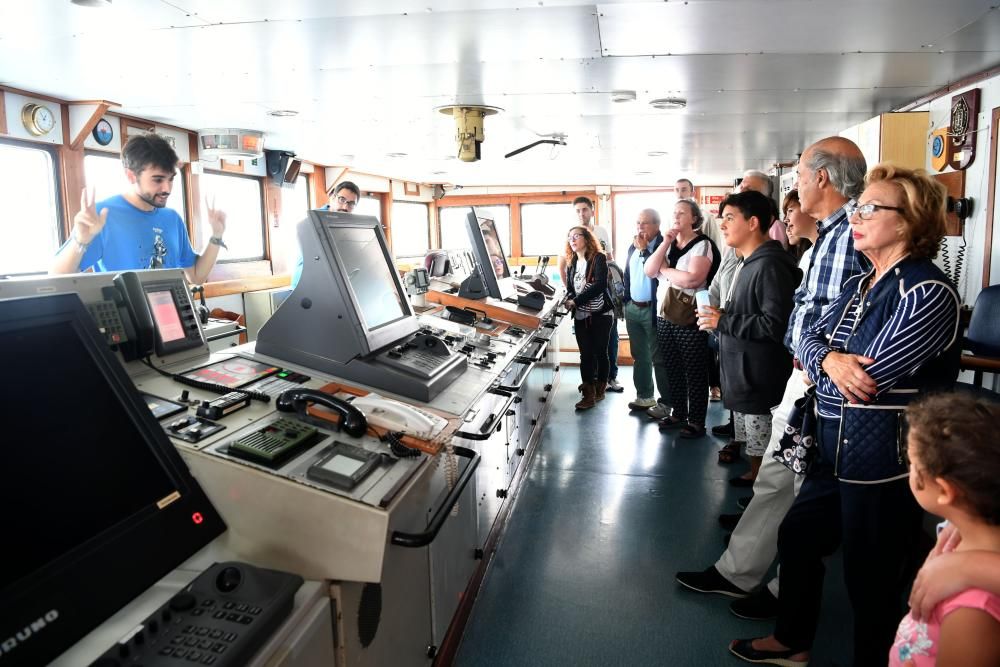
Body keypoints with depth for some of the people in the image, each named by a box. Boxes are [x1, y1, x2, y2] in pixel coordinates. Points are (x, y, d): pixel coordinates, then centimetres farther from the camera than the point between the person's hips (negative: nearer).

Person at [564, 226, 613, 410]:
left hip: (600, 314, -4)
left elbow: (600, 284, -18)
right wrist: (569, 300, -13)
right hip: (581, 317, 4)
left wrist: (576, 301, -20)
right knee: (586, 355, 1)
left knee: (600, 353, 4)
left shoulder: (598, 258, -6)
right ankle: (589, 395, 3)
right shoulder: (571, 263, 13)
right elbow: (570, 288, 11)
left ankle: (599, 389, 19)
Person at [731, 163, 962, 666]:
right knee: (797, 536, 21)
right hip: (837, 451, 10)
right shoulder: (859, 285, 10)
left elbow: (870, 379, -25)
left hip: (884, 465, -10)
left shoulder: (928, 292, -19)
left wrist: (827, 364, -6)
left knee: (872, 583, 5)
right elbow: (807, 341, 5)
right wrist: (830, 359, -19)